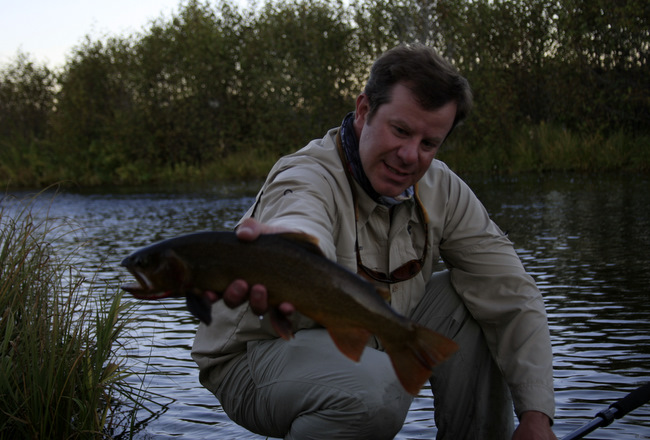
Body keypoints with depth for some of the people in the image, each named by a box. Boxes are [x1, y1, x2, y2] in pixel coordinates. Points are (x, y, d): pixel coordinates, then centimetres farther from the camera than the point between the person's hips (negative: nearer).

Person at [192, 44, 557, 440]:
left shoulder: (441, 189, -7)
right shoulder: (306, 179, -26)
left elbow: (512, 295, -7)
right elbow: (303, 228, -52)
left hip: (361, 347, 6)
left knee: (475, 303, -10)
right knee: (375, 389, -35)